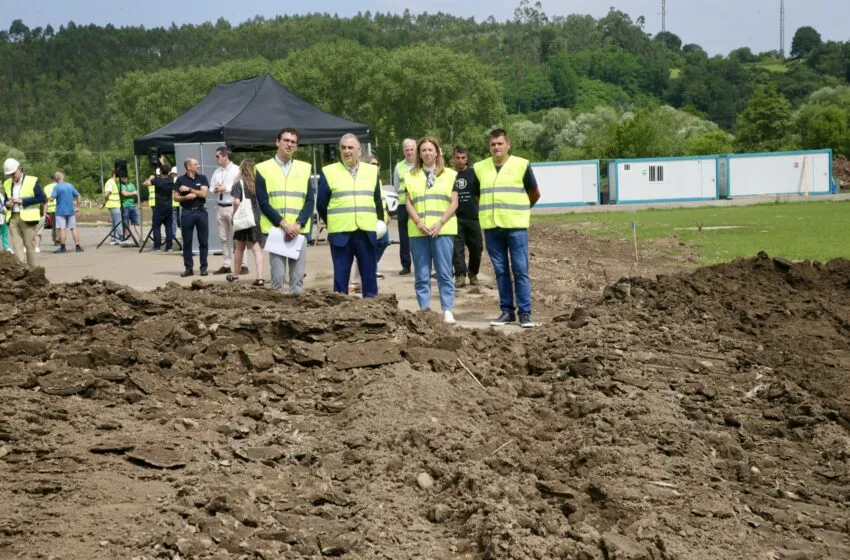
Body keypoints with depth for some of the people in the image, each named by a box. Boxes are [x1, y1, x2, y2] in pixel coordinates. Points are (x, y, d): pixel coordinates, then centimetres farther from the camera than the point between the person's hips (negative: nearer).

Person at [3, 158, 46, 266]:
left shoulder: (32, 181, -3)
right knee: (17, 245, -2)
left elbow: (41, 198, -10)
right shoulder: (7, 184, 15)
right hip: (13, 218, 5)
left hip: (27, 218, -5)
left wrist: (22, 201, -15)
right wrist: (7, 204, 0)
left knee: (29, 245, -2)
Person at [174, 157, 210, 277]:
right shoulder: (181, 179, 3)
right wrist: (186, 197, -14)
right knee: (187, 242, 3)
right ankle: (188, 268, 10)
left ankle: (203, 267, 9)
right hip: (187, 212, -1)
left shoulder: (202, 178, 6)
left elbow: (203, 193, -8)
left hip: (201, 211, 1)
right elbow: (176, 197, 3)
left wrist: (189, 189, -10)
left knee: (203, 241, 2)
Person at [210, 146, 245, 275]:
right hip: (220, 207, 7)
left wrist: (226, 188, -16)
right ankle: (226, 265, 17)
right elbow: (212, 187, 15)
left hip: (232, 207, -7)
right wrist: (215, 190, -6)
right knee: (223, 238, 10)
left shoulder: (237, 170, -6)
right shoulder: (217, 172, 14)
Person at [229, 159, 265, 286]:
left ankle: (235, 275, 27)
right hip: (258, 218, 2)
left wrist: (237, 213, -3)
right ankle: (259, 277, -10)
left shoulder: (239, 183, -8)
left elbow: (236, 201, -18)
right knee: (257, 249, 1)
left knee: (240, 248, 14)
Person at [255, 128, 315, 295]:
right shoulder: (263, 169, 4)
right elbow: (263, 202, -3)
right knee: (277, 273, -3)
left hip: (298, 230, 2)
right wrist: (284, 224, -12)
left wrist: (298, 225, -9)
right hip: (273, 229, -2)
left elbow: (310, 201, 6)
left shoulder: (304, 168, 12)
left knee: (298, 274, 0)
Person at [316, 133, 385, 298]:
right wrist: (333, 223, 10)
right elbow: (321, 204, 8)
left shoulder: (372, 171, 12)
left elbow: (378, 201, 16)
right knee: (341, 276, 3)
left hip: (367, 233, 2)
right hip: (340, 234, -2)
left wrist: (380, 222, 10)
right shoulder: (328, 172, 4)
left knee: (369, 275, 5)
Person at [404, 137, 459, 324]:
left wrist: (440, 223, -10)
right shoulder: (411, 176, 12)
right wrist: (419, 223, -8)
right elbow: (408, 203, 7)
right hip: (418, 231, 2)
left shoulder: (449, 175, 7)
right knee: (421, 274, 3)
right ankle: (424, 310, 7)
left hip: (443, 230, -2)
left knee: (444, 272, -5)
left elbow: (454, 203, 2)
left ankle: (447, 311, -4)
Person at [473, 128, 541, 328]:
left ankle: (525, 313, 0)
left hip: (516, 227, -3)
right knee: (501, 271, 6)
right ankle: (507, 311, 13)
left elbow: (535, 194, 11)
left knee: (520, 270, -3)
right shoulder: (480, 168, 10)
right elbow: (477, 196, 21)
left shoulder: (521, 165, 1)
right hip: (491, 227, 3)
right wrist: (488, 212, 13)